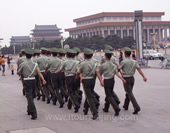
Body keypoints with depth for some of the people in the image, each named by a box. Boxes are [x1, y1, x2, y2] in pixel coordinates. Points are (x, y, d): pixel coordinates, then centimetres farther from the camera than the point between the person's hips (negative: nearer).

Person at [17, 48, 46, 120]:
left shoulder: (23, 64, -7)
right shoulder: (34, 64, 6)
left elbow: (18, 73, 3)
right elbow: (39, 72, -5)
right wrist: (43, 80, -11)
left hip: (27, 81, -5)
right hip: (33, 80, 5)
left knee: (29, 97, -8)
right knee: (31, 96, 21)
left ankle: (34, 113, -18)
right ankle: (29, 110, 34)